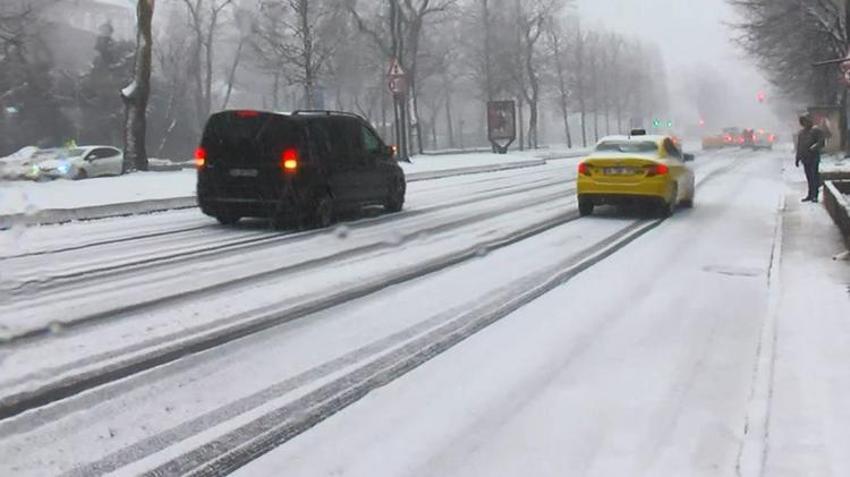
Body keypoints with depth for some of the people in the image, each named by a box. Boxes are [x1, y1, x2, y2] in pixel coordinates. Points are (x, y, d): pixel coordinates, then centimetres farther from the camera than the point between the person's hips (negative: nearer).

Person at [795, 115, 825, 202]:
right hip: (805, 158, 6)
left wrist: (813, 148, -26)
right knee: (809, 178, 9)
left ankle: (814, 196, -5)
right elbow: (799, 146, 20)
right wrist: (798, 158, 17)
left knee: (814, 177, -6)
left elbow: (821, 142, -11)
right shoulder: (801, 132, 16)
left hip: (814, 158, -6)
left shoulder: (816, 131, -3)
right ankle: (810, 195, 13)